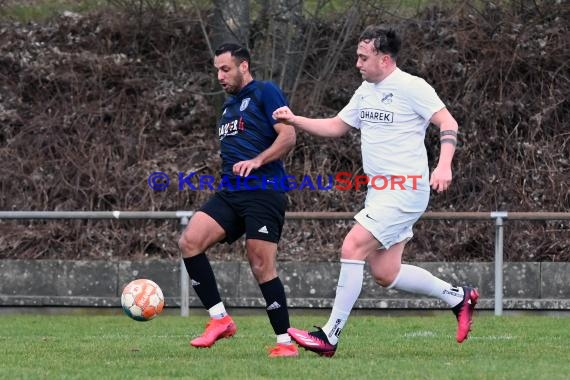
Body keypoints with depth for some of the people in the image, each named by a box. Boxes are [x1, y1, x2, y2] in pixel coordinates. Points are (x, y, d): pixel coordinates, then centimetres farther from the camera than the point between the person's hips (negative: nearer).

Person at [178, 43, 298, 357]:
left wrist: (257, 161, -21)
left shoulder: (265, 93, -1)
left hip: (263, 191, -8)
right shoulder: (229, 104, 24)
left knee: (261, 266, -12)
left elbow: (288, 136, -11)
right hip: (230, 191, 8)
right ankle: (219, 319, -7)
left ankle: (286, 342, -2)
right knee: (189, 241, -12)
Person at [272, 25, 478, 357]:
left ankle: (330, 336, -13)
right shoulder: (366, 91, 14)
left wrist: (444, 165, -29)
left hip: (406, 190, -9)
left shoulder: (412, 87, -11)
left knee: (352, 247, -17)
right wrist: (295, 121, 10)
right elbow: (336, 126, 24)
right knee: (385, 274, 6)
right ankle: (459, 297, 24)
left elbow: (448, 123, -14)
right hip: (379, 190, 9)